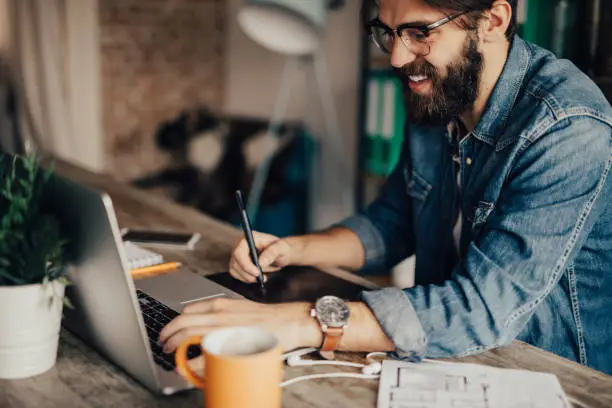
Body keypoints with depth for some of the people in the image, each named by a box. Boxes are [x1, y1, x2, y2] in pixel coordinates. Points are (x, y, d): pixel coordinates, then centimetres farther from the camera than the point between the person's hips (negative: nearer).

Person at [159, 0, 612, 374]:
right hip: (448, 365, 6)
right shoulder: (433, 96, -1)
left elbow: (485, 306, -33)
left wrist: (306, 323, -39)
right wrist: (296, 249, -5)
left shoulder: (570, 129, -25)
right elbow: (392, 223, 11)